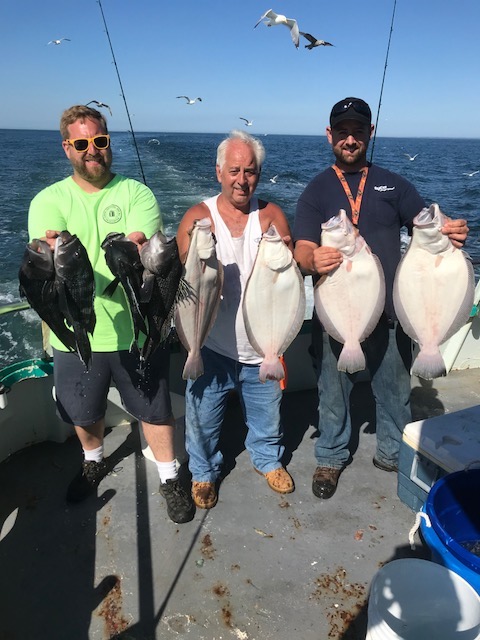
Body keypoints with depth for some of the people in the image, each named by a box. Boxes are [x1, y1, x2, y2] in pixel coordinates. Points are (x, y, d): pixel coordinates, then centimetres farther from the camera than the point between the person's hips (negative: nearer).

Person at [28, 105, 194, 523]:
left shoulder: (136, 193, -4)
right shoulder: (49, 201, -1)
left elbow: (145, 249, -20)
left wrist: (132, 250, -43)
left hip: (137, 329, -2)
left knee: (155, 409, 12)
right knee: (82, 412, 22)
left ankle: (169, 477, 37)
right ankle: (94, 461, 53)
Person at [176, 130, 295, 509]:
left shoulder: (272, 216, -1)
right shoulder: (198, 217, -7)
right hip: (212, 346, -1)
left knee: (267, 417, 20)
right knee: (203, 419, 13)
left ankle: (268, 458, 48)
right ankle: (204, 472, 40)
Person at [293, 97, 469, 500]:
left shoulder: (393, 184, 9)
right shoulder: (316, 191, 2)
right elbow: (302, 251, -9)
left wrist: (451, 233, -19)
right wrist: (314, 260, -34)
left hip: (388, 311, 2)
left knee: (395, 388, 14)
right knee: (333, 391, 11)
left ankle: (393, 454, 38)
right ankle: (332, 457, 34)